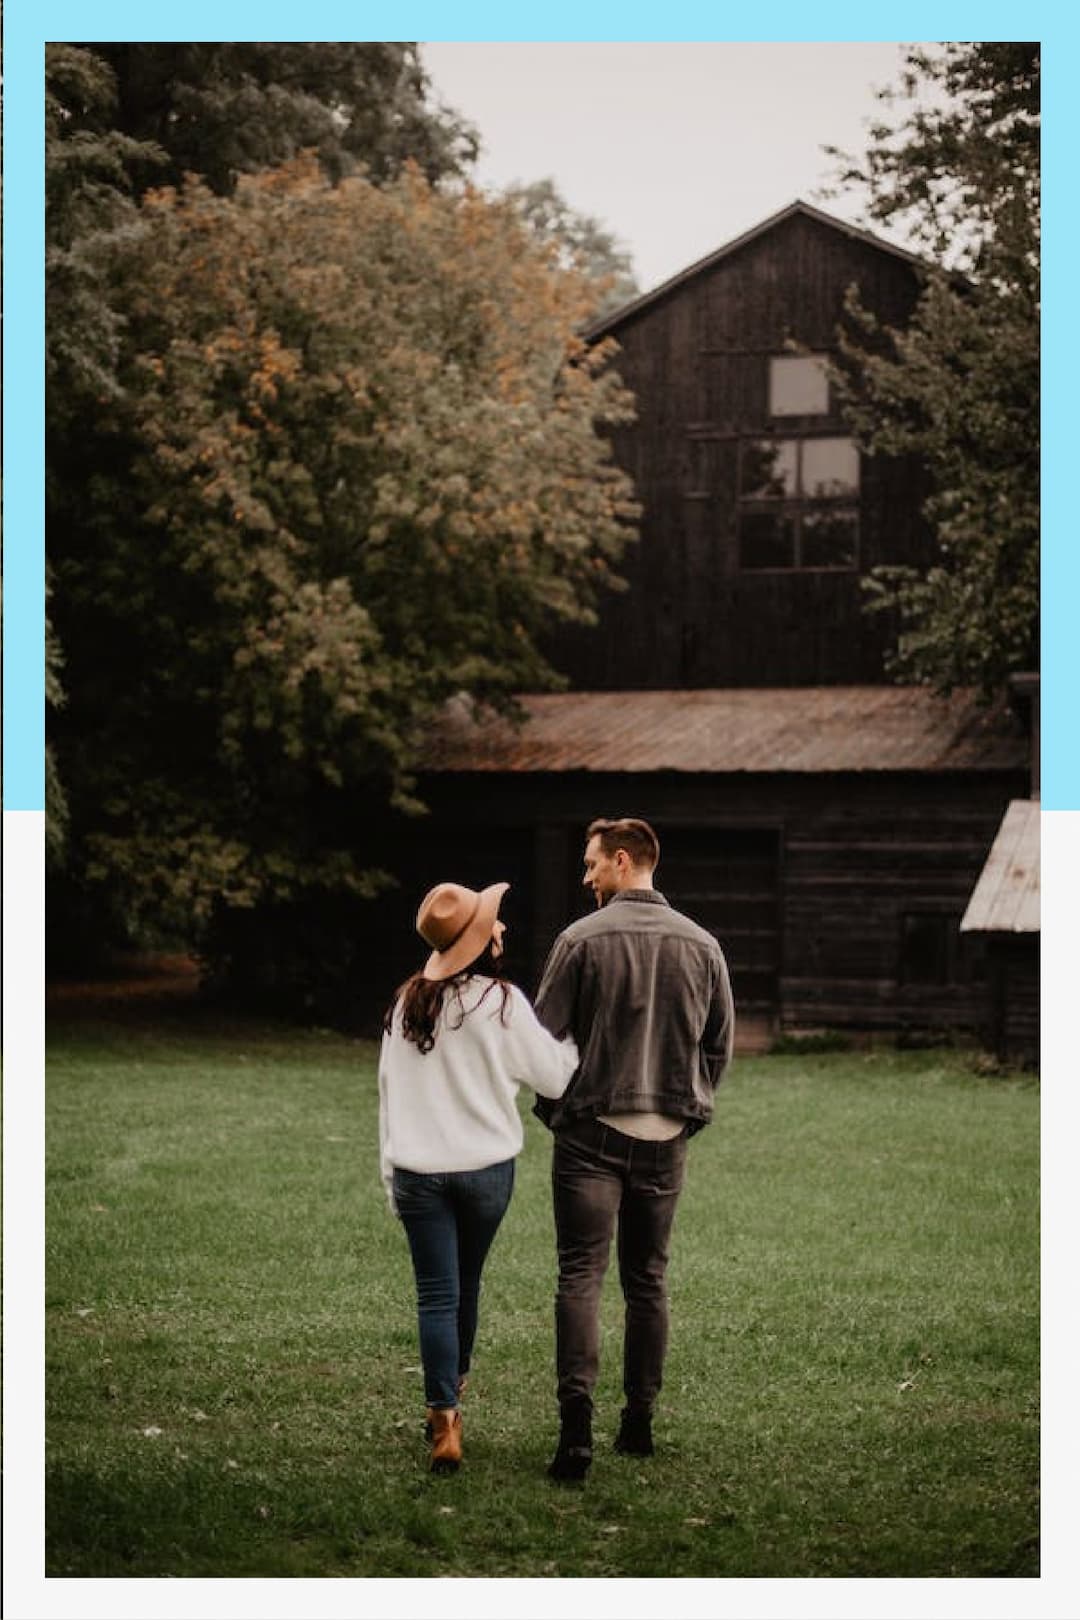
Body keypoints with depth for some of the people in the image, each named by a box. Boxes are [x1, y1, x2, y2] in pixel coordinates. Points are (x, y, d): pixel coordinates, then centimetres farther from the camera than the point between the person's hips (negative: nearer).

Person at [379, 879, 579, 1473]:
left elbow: (389, 1088, 8)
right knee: (466, 1283, 18)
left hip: (417, 1171, 2)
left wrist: (391, 1171, 14)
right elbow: (554, 1076, -4)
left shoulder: (407, 1004, 4)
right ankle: (453, 1387, 33)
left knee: (436, 1295, 0)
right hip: (485, 1167, -2)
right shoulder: (501, 1002, -10)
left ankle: (444, 1421, -8)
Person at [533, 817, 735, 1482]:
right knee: (649, 1279, 14)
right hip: (667, 1138, 4)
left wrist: (555, 1105, 9)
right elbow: (720, 1045, 10)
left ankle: (578, 1426, -17)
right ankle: (640, 1421, 18)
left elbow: (543, 1035, -6)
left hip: (592, 1132, -4)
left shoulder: (582, 939, -8)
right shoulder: (702, 945, 5)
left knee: (581, 1276, -5)